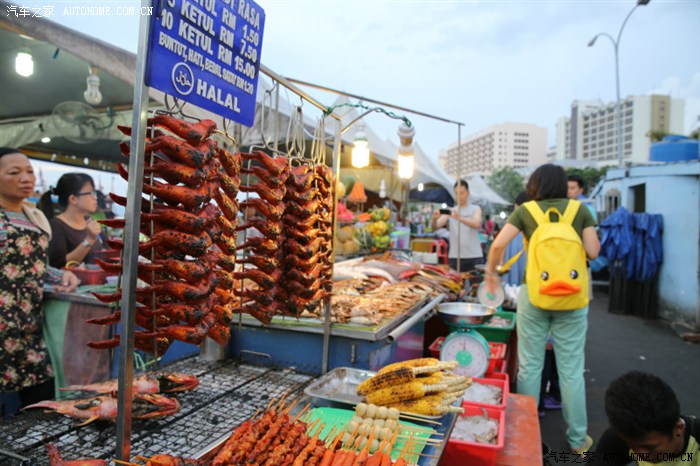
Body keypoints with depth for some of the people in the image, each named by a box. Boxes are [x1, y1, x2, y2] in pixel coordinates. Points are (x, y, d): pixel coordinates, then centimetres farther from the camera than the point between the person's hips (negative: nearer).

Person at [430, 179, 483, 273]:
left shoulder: (475, 209, 7)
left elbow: (476, 224, -14)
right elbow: (434, 227, -1)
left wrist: (460, 218, -32)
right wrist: (434, 219, -25)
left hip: (474, 256, -1)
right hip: (455, 256, 1)